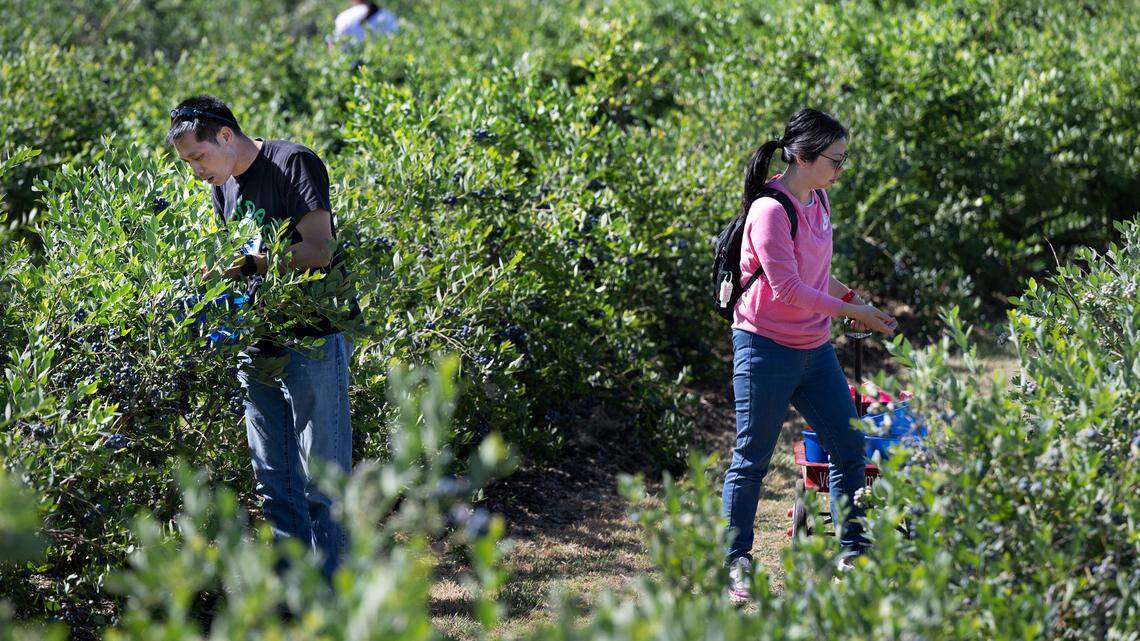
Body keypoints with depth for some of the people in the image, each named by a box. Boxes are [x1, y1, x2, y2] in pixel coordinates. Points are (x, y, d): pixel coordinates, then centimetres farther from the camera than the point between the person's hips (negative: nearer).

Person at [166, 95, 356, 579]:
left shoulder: (294, 164, -10)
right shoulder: (223, 187, 14)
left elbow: (318, 251, -17)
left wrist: (249, 263, -22)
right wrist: (219, 275, 2)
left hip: (313, 339, -8)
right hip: (259, 347, 8)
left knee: (320, 476, -5)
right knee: (273, 481, 8)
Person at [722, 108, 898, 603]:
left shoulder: (817, 201, 8)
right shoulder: (771, 210, -19)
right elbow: (787, 289, -23)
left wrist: (858, 299, 13)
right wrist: (853, 313, -18)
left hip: (814, 349, 8)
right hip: (766, 348, -8)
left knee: (849, 447, 8)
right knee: (752, 459, 2)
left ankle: (853, 553, 17)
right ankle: (736, 563, 12)